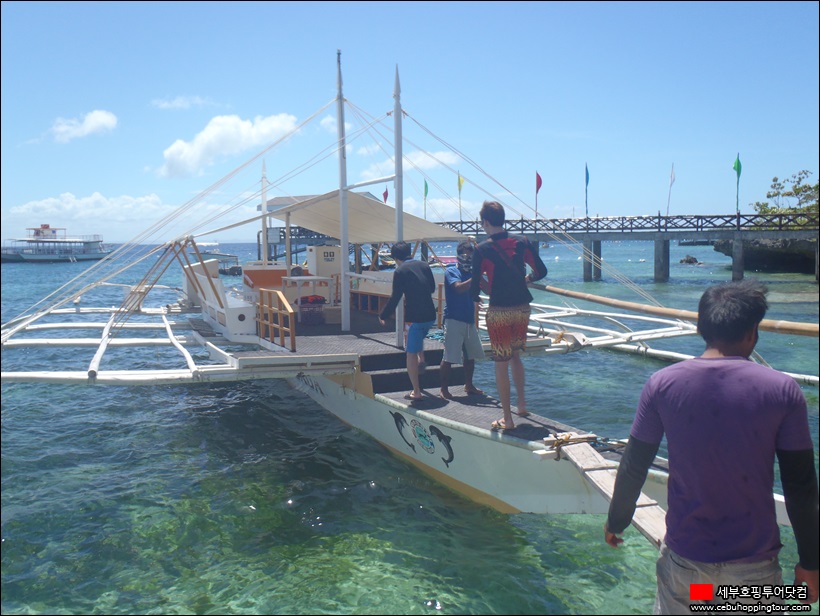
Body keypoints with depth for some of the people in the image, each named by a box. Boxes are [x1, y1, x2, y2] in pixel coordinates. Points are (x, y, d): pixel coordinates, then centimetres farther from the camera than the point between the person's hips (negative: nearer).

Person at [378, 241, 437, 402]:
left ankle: (416, 392, 7)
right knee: (419, 336, 38)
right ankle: (421, 359, 17)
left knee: (411, 354, 5)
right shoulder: (424, 265, 8)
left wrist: (383, 316, 3)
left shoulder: (400, 271, -8)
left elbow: (395, 298, -9)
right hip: (430, 315, 6)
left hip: (413, 317, -6)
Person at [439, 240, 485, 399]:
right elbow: (459, 287, -23)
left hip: (469, 320, 7)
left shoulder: (471, 272, 12)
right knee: (449, 357, -7)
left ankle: (468, 386, 27)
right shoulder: (451, 271, -5)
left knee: (471, 355, 14)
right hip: (454, 320, -7)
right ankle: (444, 389, 3)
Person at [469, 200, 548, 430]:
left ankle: (507, 419, 9)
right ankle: (522, 404, 25)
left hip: (498, 312, -4)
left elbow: (474, 286, -10)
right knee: (515, 355, 25)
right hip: (522, 309, 4)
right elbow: (541, 271, 5)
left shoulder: (482, 249, -10)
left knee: (501, 363, 4)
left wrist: (476, 297, 13)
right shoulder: (522, 242, 0)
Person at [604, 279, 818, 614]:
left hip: (683, 556, 1)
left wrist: (616, 521, 13)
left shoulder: (662, 384, -9)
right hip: (753, 566, 0)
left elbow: (633, 468, -3)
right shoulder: (783, 390, -11)